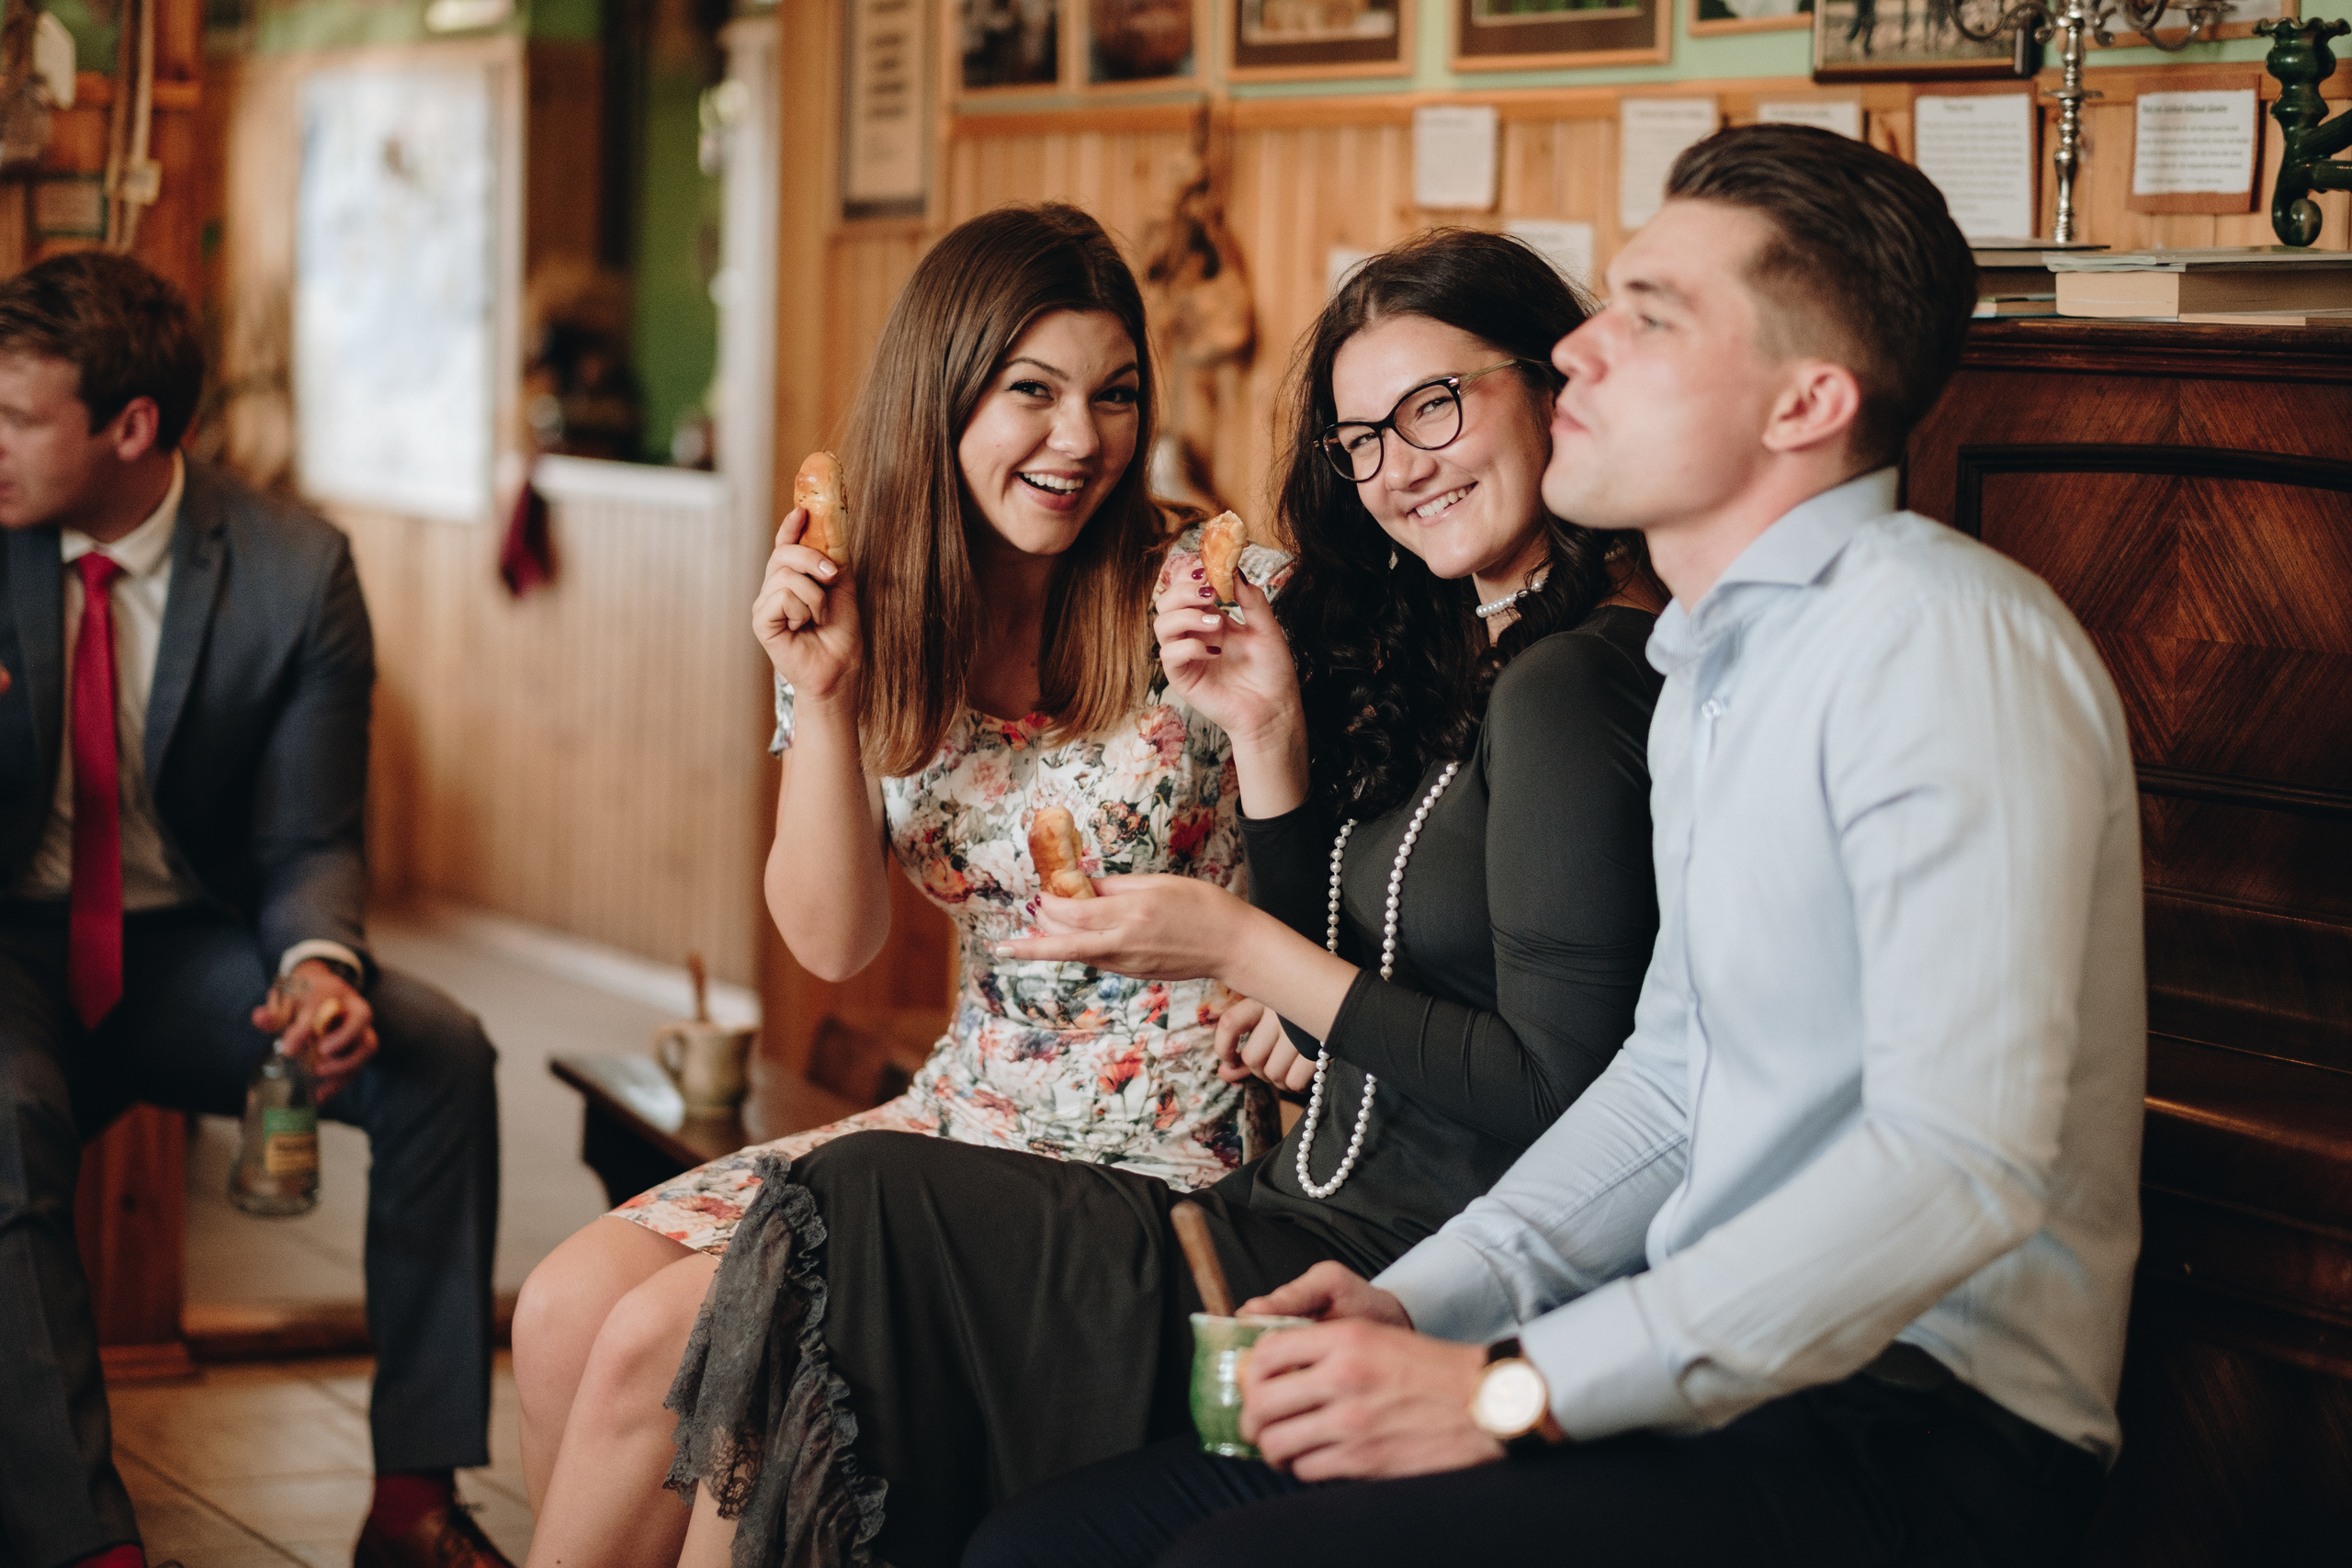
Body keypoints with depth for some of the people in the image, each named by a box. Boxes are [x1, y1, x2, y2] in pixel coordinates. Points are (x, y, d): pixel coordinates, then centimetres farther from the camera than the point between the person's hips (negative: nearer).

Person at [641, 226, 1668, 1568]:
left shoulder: (1567, 684, -14)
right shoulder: (1460, 663, 15)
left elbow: (1561, 1093, -19)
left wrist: (1242, 949, -15)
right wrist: (1269, 739, 3)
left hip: (1411, 1282, -9)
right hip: (1319, 1226, 9)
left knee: (859, 1214, -14)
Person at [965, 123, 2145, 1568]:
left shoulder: (1939, 635, -15)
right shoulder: (1714, 666, 18)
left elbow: (1963, 1159, -24)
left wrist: (1510, 1391, -23)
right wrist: (1420, 1303, 7)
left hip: (1918, 1434, -9)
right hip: (1719, 1379, 9)